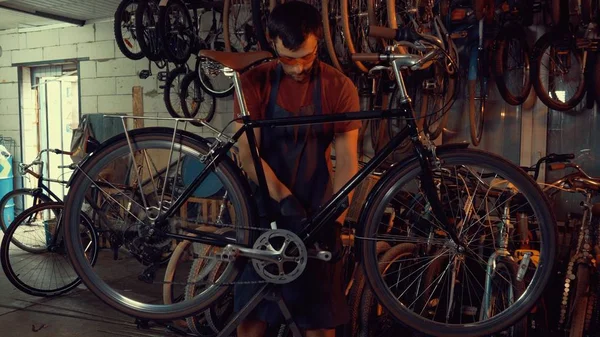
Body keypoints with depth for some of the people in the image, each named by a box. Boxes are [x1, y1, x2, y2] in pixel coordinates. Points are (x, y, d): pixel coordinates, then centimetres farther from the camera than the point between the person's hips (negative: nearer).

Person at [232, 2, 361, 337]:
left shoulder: (340, 87, -6)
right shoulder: (255, 83, -5)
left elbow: (347, 160, -9)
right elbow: (248, 154, -10)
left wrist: (335, 218, -18)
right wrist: (283, 197, -22)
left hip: (316, 209, 0)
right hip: (266, 206, 1)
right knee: (253, 309, 9)